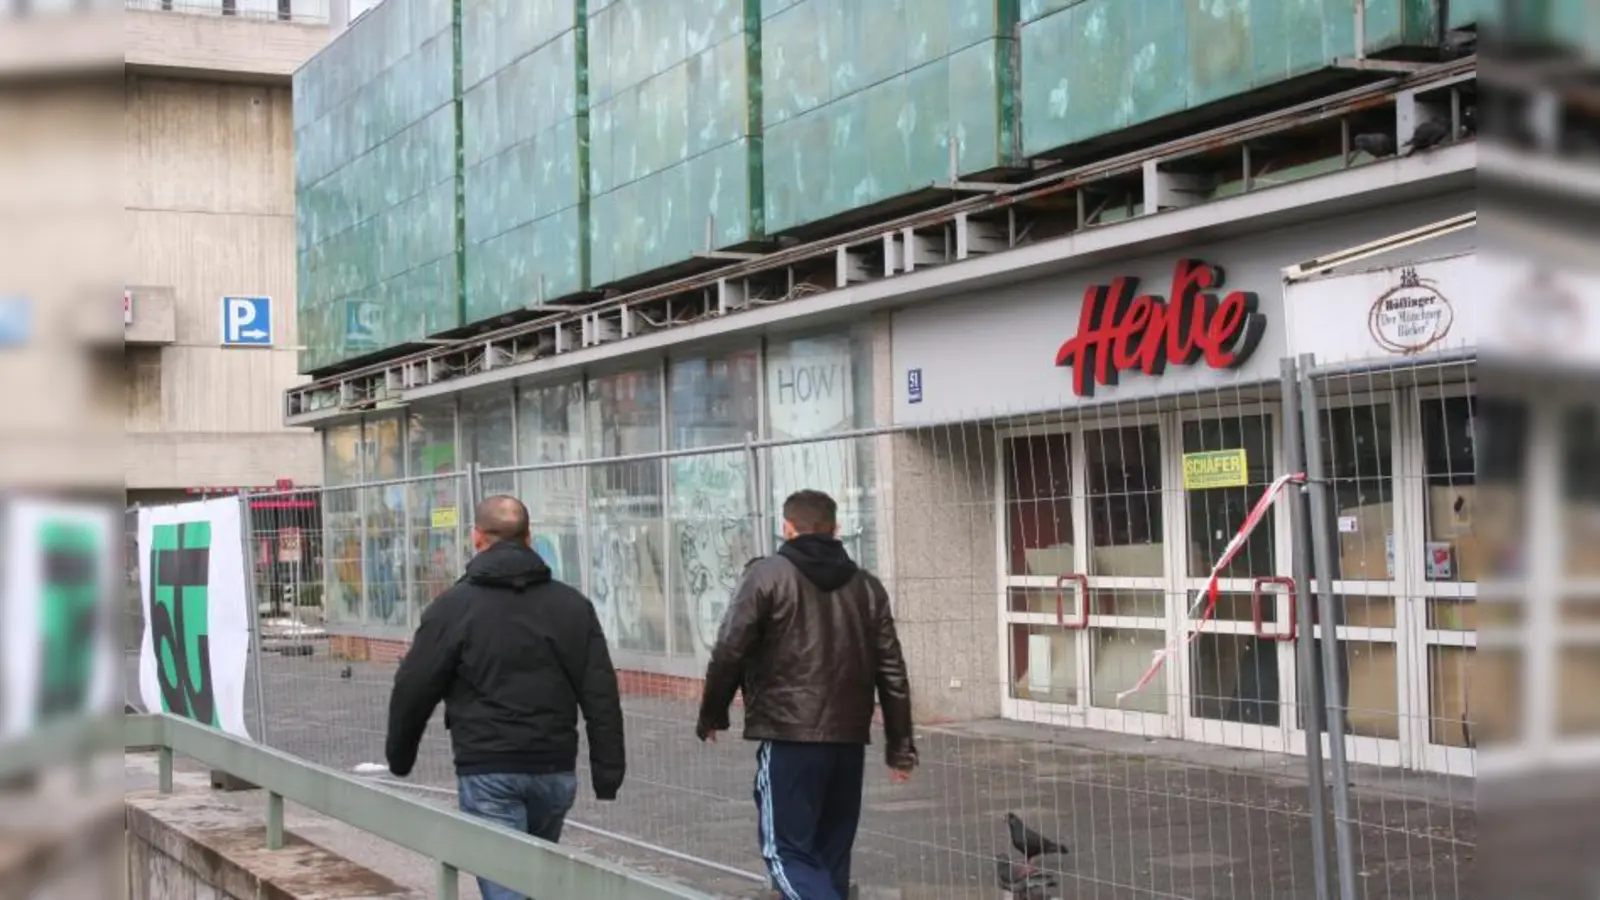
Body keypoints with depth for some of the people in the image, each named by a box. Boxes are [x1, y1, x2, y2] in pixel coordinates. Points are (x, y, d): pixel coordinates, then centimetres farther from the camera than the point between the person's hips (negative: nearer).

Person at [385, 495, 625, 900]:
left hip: (489, 771, -4)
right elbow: (601, 697, 3)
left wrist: (399, 759, 15)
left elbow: (413, 691, 0)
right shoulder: (573, 605, 7)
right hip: (555, 769, 4)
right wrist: (608, 774, 5)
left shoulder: (453, 606, -3)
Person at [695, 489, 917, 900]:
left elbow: (729, 652, -7)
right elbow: (891, 671, 11)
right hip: (849, 738, 5)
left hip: (788, 736, -5)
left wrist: (711, 716, 7)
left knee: (787, 851, -2)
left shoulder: (767, 575, -3)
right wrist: (900, 745, 15)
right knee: (831, 852, 15)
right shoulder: (867, 586, 12)